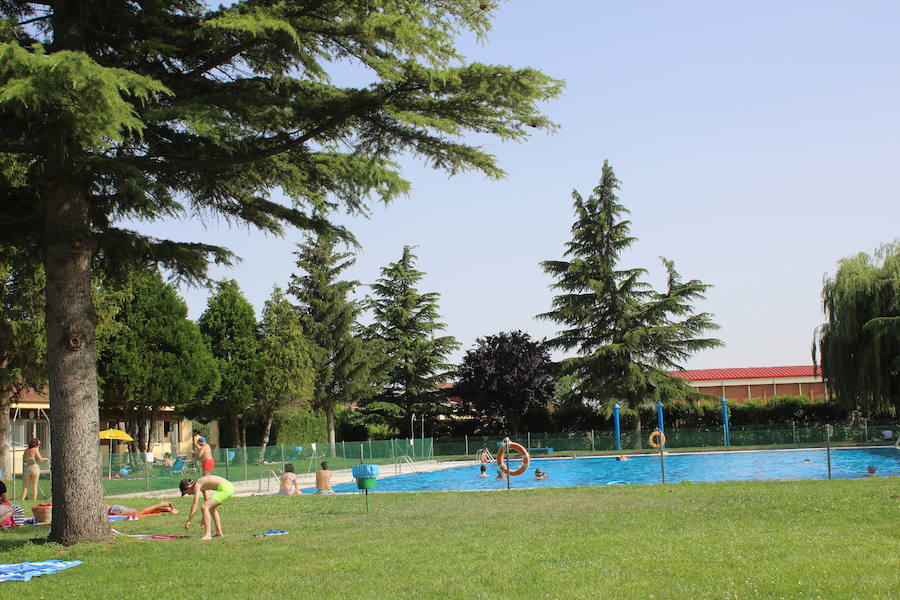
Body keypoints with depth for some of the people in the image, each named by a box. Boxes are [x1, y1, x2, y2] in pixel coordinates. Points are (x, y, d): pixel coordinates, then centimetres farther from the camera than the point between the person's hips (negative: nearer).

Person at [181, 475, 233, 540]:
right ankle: (219, 533, 33)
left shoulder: (196, 486, -5)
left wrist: (188, 521, -12)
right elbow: (207, 501, 32)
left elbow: (195, 504, -13)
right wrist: (204, 518, 39)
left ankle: (207, 535, -18)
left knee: (204, 507, -13)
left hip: (224, 488, -10)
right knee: (211, 507, 28)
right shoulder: (201, 484, 21)